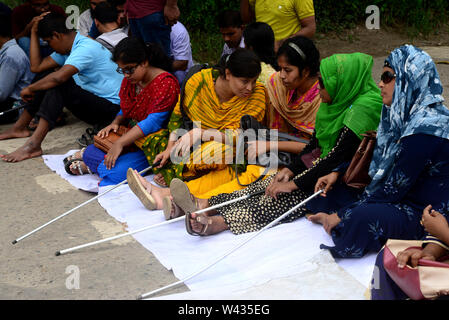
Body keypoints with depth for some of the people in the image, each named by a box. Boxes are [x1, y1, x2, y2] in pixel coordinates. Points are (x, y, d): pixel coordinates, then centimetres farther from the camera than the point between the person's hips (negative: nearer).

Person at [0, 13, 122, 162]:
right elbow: (36, 67, 13)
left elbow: (59, 77, -35)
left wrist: (30, 89, -21)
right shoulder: (68, 49, 11)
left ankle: (33, 144, -36)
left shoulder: (86, 48, -21)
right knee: (46, 81, 9)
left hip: (111, 108, -10)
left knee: (58, 85, -28)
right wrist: (34, 33, 10)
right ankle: (19, 127, 12)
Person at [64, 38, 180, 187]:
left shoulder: (165, 83, -20)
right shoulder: (129, 80, 7)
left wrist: (120, 143, -31)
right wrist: (115, 123, -2)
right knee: (89, 151, -12)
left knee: (113, 172, -24)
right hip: (130, 138, 8)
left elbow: (154, 122, -27)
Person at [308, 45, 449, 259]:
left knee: (361, 218, -35)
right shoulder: (405, 114, 6)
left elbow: (393, 189, -23)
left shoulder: (425, 129, -24)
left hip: (422, 215, -10)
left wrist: (342, 215, -16)